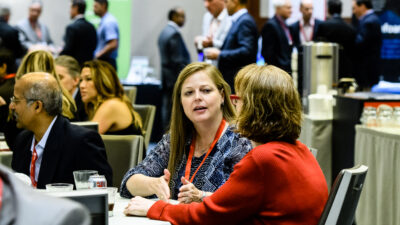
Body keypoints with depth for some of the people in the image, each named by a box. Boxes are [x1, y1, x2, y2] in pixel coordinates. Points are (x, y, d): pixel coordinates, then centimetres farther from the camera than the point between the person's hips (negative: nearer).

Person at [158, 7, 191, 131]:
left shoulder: (164, 32, 15)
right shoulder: (174, 34, -15)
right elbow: (177, 60, -19)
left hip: (167, 78, 10)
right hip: (176, 78, -10)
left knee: (167, 106, 10)